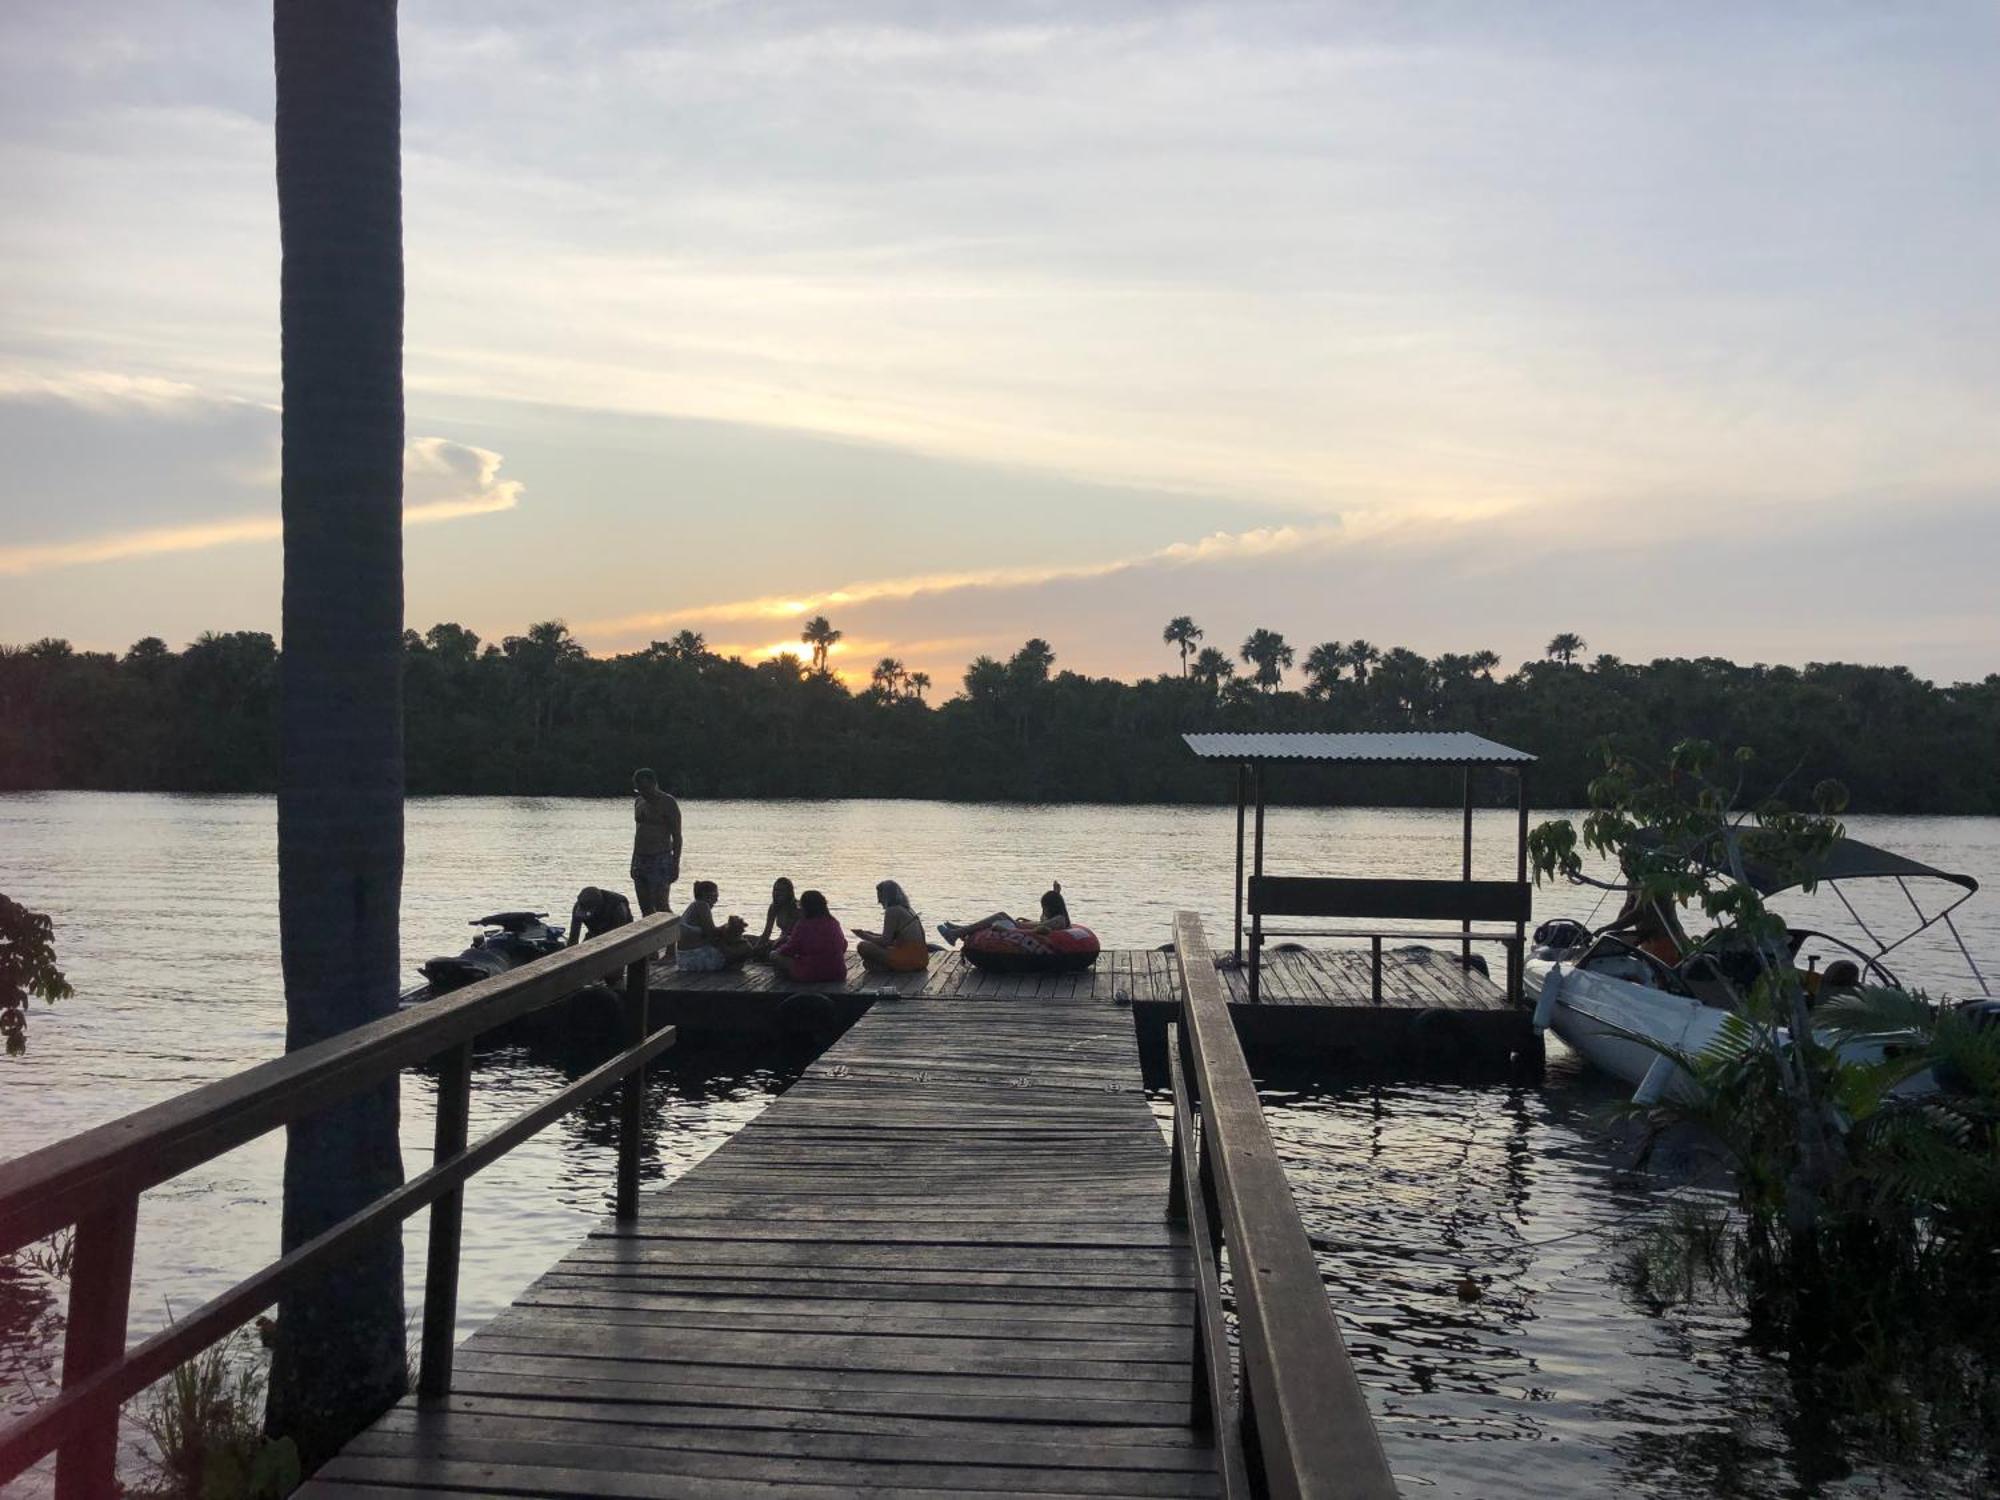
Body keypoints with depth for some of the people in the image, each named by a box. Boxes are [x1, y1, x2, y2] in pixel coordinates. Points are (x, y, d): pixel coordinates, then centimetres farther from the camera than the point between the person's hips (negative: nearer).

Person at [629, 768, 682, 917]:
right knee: (645, 908, 6)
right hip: (640, 860, 7)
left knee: (661, 906, -13)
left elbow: (677, 836, -9)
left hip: (660, 860, -7)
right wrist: (634, 862, 18)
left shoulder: (668, 803, -7)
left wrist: (676, 864, -15)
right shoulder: (638, 802, 14)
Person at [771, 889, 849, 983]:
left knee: (774, 955, 7)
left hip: (810, 976, -5)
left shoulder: (802, 925, -11)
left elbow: (790, 949, -7)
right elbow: (843, 947, 14)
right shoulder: (834, 923, 4)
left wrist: (778, 950, 16)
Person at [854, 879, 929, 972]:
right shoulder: (908, 910, 17)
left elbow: (885, 941, -11)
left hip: (906, 961, -9)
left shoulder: (892, 911, -9)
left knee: (862, 946, -6)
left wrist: (864, 936, 4)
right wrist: (869, 934, 25)